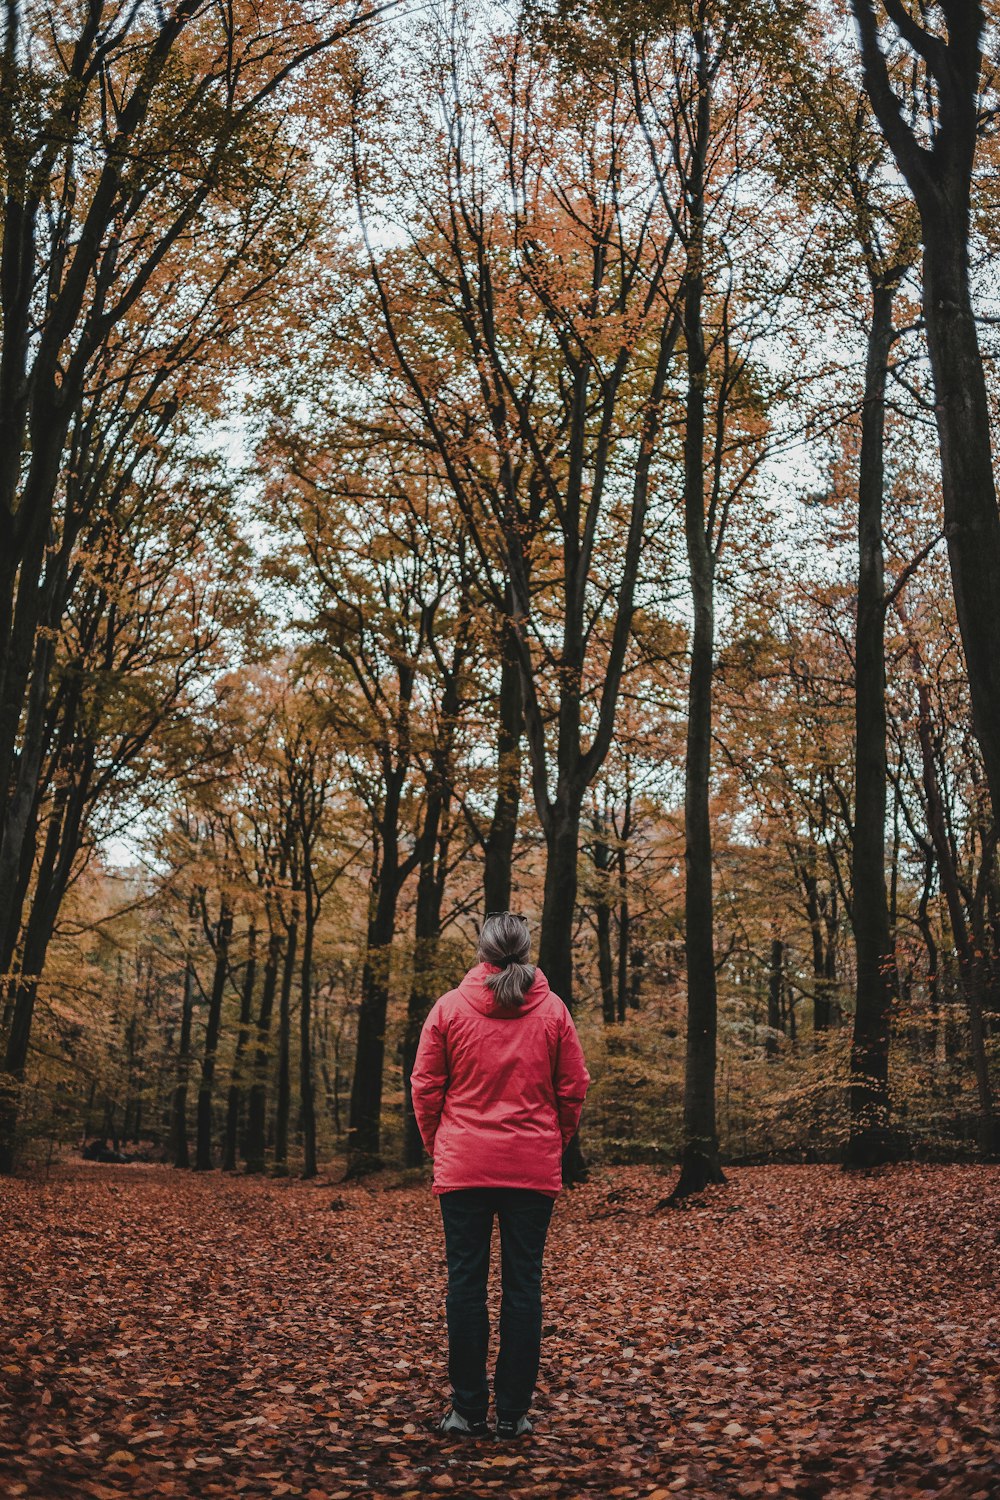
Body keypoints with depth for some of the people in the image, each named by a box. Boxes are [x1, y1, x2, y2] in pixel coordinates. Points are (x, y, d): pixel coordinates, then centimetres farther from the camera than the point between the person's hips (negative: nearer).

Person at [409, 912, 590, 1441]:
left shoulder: (450, 1007, -2)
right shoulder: (552, 1010, 0)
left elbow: (425, 1086, 1)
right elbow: (573, 1088, 3)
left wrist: (438, 1144, 14)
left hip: (463, 1165, 0)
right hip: (534, 1168, 1)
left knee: (466, 1283, 7)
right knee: (523, 1285, 7)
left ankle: (468, 1409, 13)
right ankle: (513, 1412, 11)